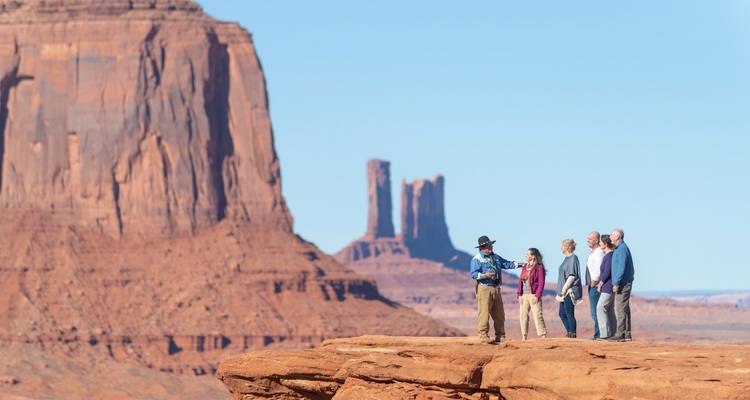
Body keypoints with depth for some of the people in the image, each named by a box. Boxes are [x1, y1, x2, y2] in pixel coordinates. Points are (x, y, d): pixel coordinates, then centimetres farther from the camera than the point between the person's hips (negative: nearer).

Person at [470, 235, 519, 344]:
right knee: (484, 313, -10)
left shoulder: (495, 257, 19)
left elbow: (506, 264, 21)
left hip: (496, 288, 7)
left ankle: (500, 336, 17)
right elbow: (474, 274, -13)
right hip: (484, 288, -7)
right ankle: (483, 336, -7)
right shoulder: (477, 259, -4)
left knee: (499, 314, 10)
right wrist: (485, 275, -28)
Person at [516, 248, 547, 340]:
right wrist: (519, 294, 5)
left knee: (537, 316, -9)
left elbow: (541, 283, -9)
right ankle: (524, 337, 13)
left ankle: (543, 336, -7)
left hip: (533, 295, -7)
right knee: (523, 315, 6)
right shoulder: (525, 267, 15)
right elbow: (520, 281, 14)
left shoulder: (539, 267, -6)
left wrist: (537, 296, -16)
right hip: (524, 295, 7)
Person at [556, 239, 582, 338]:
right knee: (562, 314, 11)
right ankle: (569, 334, 16)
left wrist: (564, 289, -19)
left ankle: (573, 335, -7)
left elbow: (572, 276, -18)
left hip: (570, 291, -10)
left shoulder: (573, 258, -11)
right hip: (565, 292, 10)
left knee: (569, 313, -9)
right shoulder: (567, 259, 18)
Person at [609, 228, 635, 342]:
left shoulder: (622, 249, -13)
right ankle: (627, 334, 12)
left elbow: (621, 268, -20)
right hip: (624, 284, 10)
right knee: (624, 310, 10)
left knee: (620, 309, -11)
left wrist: (616, 283, -20)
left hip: (622, 284, -10)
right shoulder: (618, 249, 19)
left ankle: (621, 334, -13)